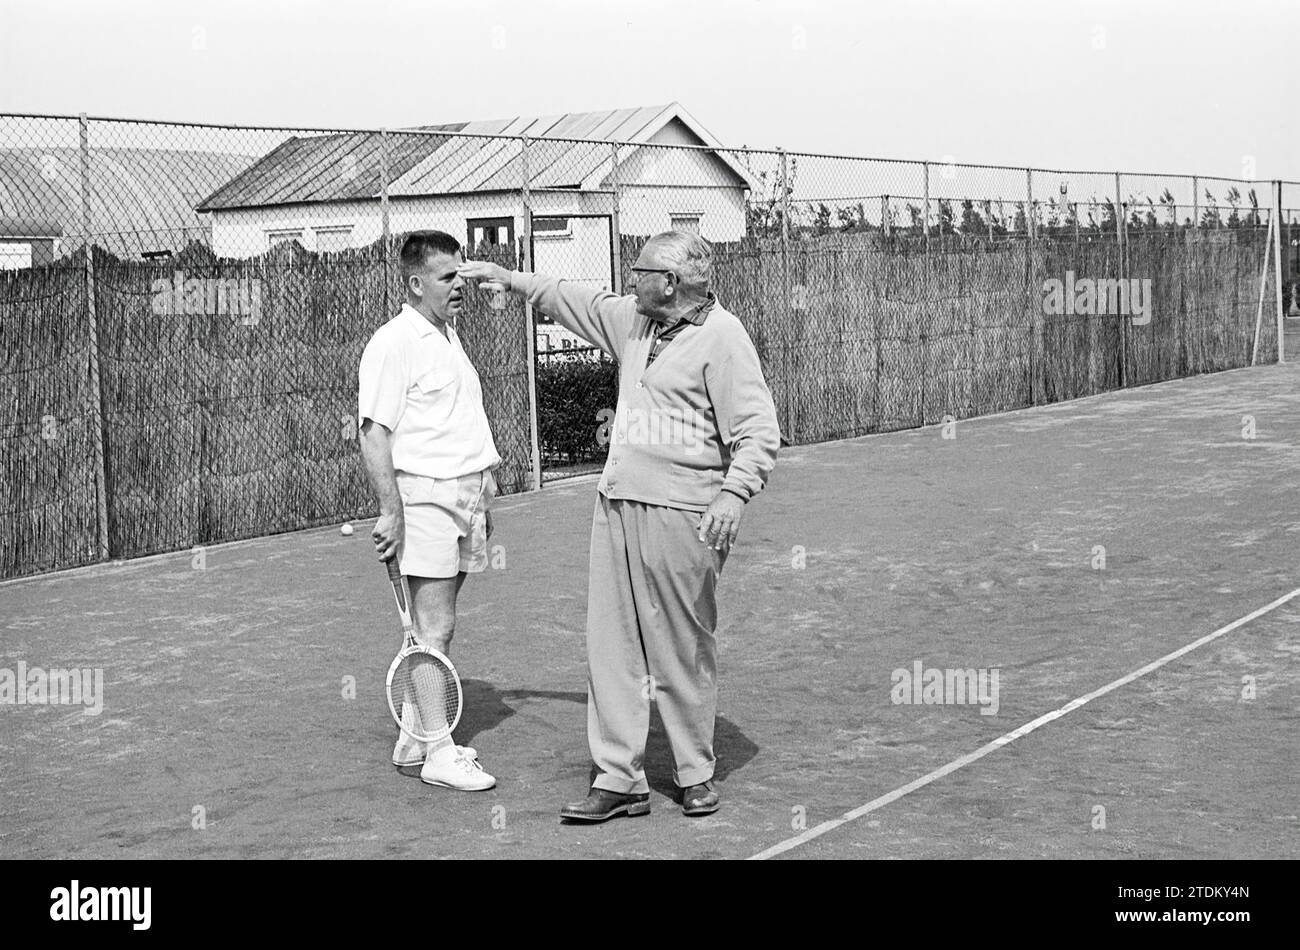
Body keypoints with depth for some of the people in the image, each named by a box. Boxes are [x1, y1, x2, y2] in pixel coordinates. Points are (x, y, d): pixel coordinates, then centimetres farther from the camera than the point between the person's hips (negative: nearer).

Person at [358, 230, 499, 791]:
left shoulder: (448, 336, 18)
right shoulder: (394, 344, -11)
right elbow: (373, 433, -16)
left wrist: (482, 497, 25)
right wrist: (390, 509, -21)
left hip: (464, 495, 9)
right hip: (425, 498, -9)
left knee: (437, 627, 11)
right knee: (434, 631, -6)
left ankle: (415, 737, 19)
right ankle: (438, 753, -1)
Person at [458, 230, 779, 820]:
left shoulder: (721, 336, -10)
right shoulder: (633, 319, 14)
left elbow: (758, 429, -14)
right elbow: (572, 301, 32)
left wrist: (734, 492, -26)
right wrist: (509, 279, 34)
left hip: (681, 516, -7)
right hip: (617, 504, 7)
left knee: (684, 652, 1)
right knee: (611, 645, 5)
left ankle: (696, 775, 17)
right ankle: (619, 779, 11)